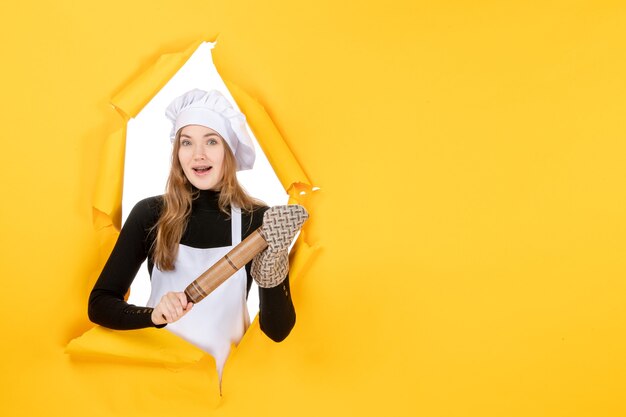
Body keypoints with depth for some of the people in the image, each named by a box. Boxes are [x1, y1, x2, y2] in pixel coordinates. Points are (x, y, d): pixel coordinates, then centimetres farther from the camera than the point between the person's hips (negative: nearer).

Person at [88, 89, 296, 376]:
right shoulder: (149, 213, -4)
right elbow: (98, 304, -4)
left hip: (225, 369, 0)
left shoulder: (258, 219, -6)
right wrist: (154, 315, -21)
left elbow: (277, 331, -7)